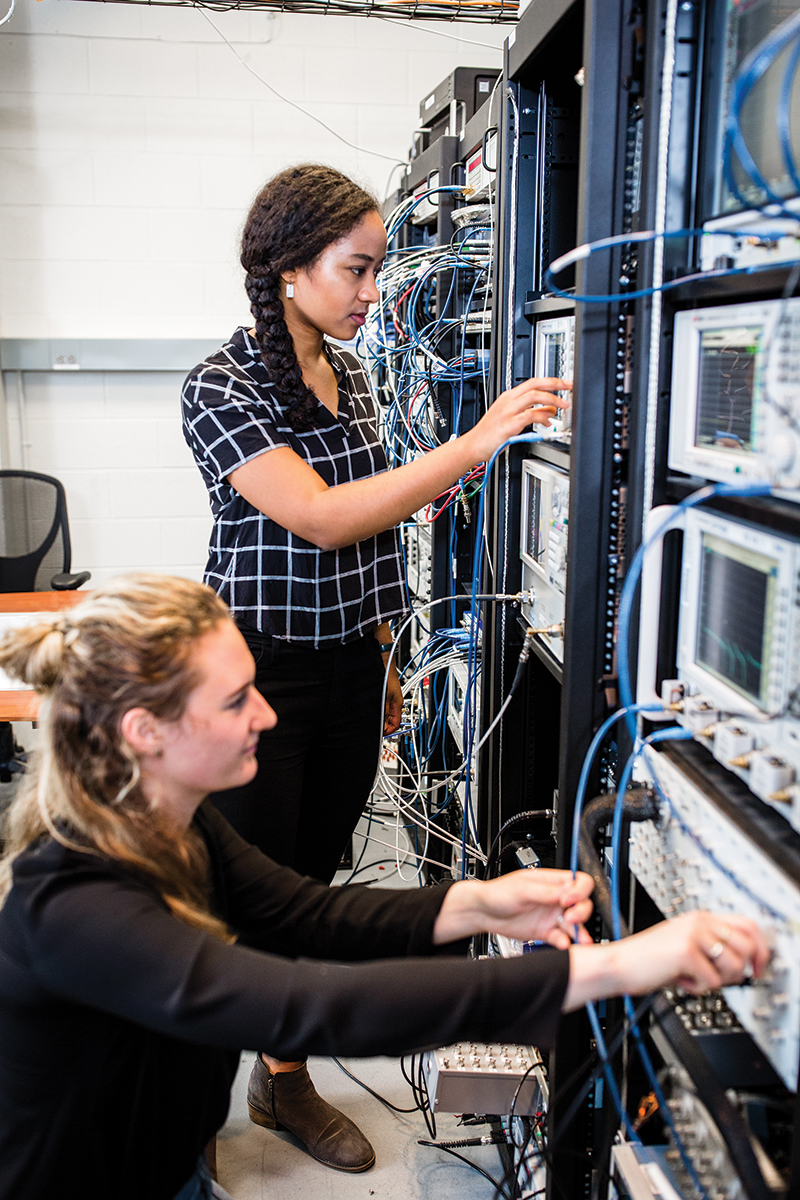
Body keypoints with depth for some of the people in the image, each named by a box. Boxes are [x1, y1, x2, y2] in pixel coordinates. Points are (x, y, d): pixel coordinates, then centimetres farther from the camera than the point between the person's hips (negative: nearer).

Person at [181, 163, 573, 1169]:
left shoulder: (349, 374, 8)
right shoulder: (221, 388, -13)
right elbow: (318, 519, -26)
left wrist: (383, 661, 18)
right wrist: (472, 446, -31)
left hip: (351, 667, 6)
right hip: (259, 668, -6)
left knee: (313, 877, 15)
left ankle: (286, 1076, 32)